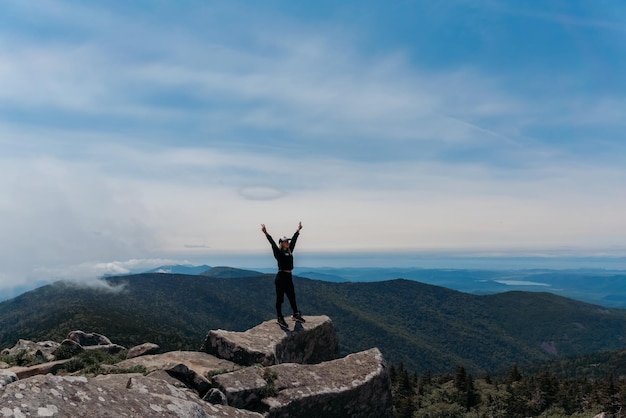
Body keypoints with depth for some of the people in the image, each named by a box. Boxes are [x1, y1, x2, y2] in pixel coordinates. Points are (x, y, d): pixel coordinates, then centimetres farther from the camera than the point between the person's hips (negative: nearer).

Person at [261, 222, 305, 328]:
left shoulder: (289, 251, 9)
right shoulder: (278, 252, -9)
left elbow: (294, 239, 19)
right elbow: (272, 243, -22)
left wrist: (298, 230, 29)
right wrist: (266, 233, -34)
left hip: (289, 277, 7)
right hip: (281, 277, -7)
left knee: (292, 297, 16)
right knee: (280, 298, 2)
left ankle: (296, 315, 29)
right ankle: (280, 318, 9)